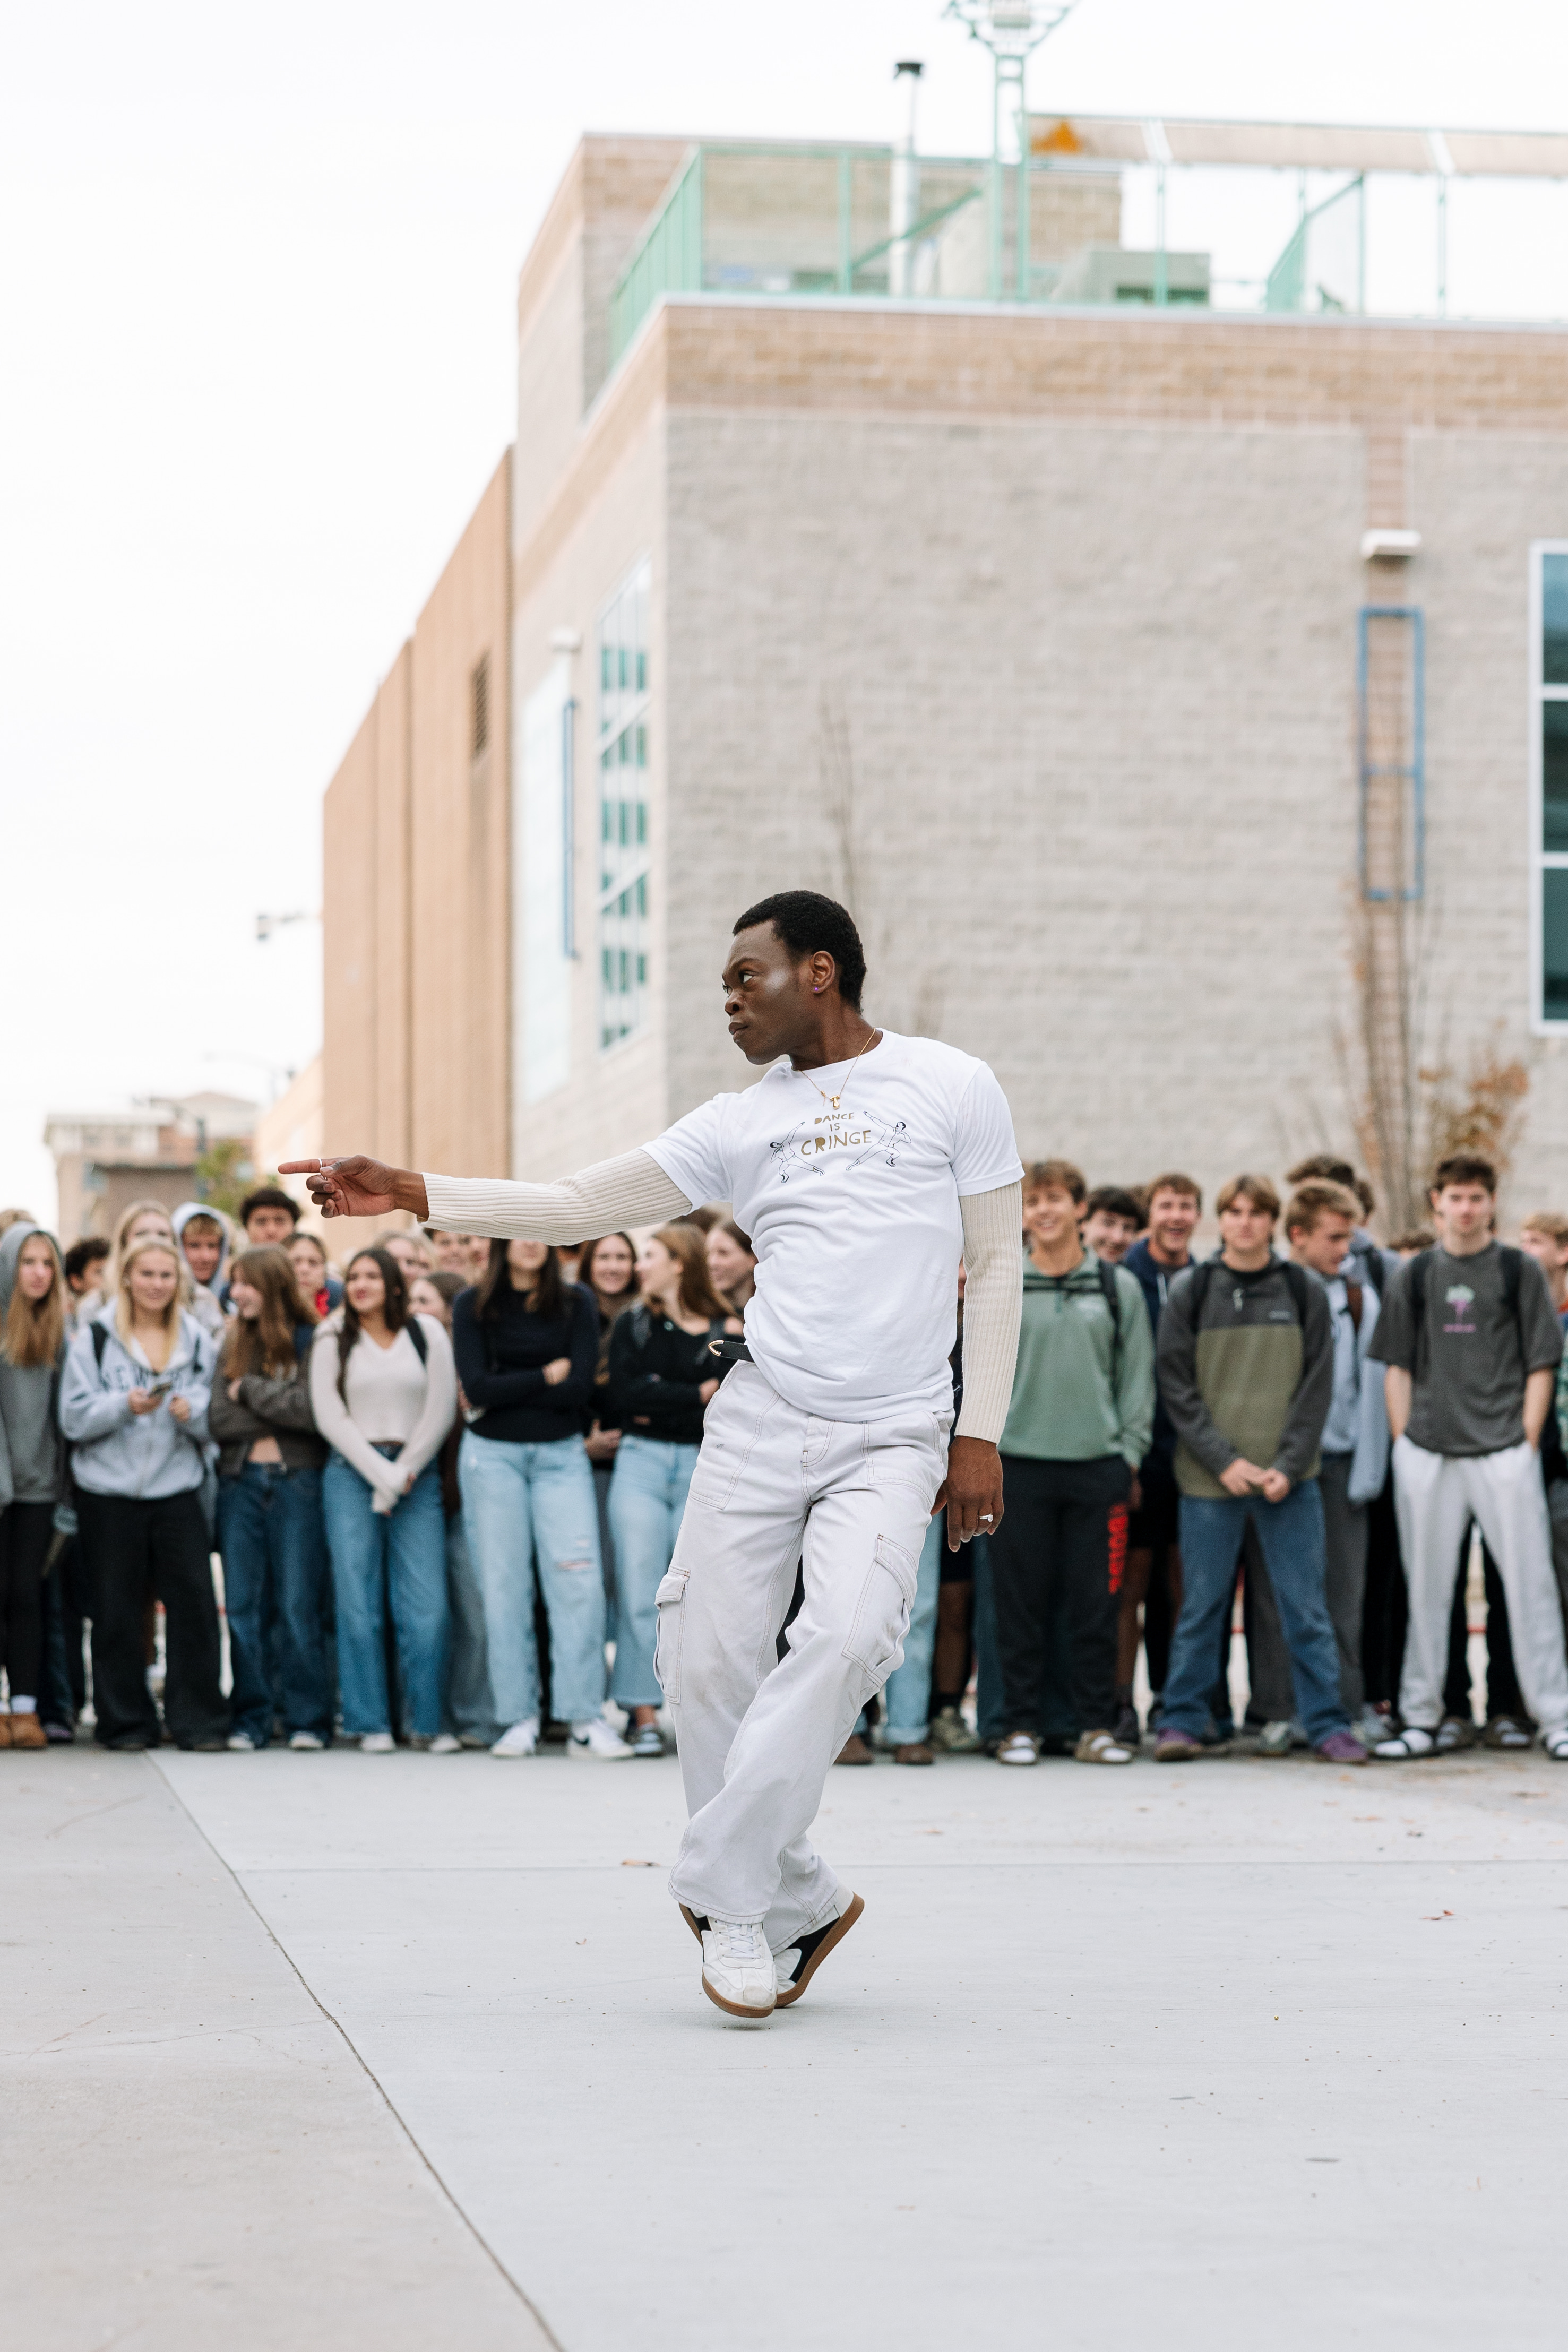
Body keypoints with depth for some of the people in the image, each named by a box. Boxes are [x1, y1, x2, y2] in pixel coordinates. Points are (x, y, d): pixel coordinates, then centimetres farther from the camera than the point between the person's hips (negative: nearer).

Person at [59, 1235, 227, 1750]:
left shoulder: (198, 1340, 11)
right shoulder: (94, 1338, 2)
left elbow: (217, 1421, 10)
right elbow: (74, 1419, -3)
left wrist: (192, 1413, -11)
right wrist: (126, 1406, -17)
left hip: (178, 1490, 2)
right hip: (109, 1492, -2)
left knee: (194, 1602, -6)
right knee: (117, 1611, 1)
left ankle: (198, 1719, 1)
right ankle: (125, 1721, 12)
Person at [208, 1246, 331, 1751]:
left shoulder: (311, 1342, -1)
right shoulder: (231, 1344, 12)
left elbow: (318, 1411, -13)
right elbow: (218, 1419, 2)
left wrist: (250, 1390, -6)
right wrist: (280, 1417, -7)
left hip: (297, 1482, -4)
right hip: (240, 1482, 4)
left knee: (298, 1606, -3)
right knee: (243, 1608, 3)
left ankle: (307, 1719, 2)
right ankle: (251, 1718, 8)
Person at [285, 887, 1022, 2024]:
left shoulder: (951, 1088, 4)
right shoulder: (741, 1124, 12)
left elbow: (996, 1265, 4)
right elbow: (581, 1205, 10)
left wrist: (981, 1434, -2)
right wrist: (410, 1193, 0)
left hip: (894, 1439, -4)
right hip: (760, 1417, 4)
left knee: (847, 1634, -24)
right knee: (710, 1662, -4)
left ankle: (724, 1889, -14)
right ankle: (796, 1901, 12)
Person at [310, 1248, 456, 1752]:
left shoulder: (427, 1332, 7)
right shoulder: (332, 1340, 7)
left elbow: (442, 1409, 4)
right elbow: (330, 1417, 2)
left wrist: (404, 1473, -4)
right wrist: (380, 1475, -6)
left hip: (417, 1476, 0)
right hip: (352, 1474, 0)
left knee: (426, 1605, -8)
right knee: (358, 1603, -4)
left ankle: (427, 1721, 0)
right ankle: (370, 1723, 1)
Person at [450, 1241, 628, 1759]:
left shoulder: (575, 1304, 5)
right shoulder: (473, 1306, 3)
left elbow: (580, 1387, -6)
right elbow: (477, 1387, -8)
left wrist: (506, 1393, -7)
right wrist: (547, 1375, -7)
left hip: (561, 1454, 0)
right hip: (493, 1455, 0)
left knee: (579, 1582, -9)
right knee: (504, 1585, -1)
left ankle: (585, 1720, -7)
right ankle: (519, 1718, 4)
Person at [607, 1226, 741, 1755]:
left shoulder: (726, 1331, 6)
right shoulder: (633, 1326, 12)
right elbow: (623, 1392, -4)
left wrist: (660, 1401, -9)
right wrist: (696, 1396, -8)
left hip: (703, 1468, -1)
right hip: (641, 1464, 1)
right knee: (640, 1590, -5)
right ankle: (642, 1716, -2)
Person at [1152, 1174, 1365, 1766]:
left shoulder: (1305, 1294, 7)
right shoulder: (1190, 1293, 4)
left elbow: (1316, 1388, 4)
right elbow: (1177, 1388, 0)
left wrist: (1289, 1466, -8)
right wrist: (1223, 1460, -10)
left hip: (1289, 1479, 1)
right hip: (1208, 1479, 0)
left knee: (1306, 1606, 0)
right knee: (1201, 1606, 3)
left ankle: (1326, 1723, 6)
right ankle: (1182, 1721, 10)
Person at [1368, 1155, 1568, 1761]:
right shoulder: (1413, 1276, 10)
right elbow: (1397, 1366, 11)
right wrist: (1403, 1444, 3)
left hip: (1504, 1454, -2)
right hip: (1426, 1455, 2)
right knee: (1426, 1589, 6)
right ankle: (1420, 1720, 13)